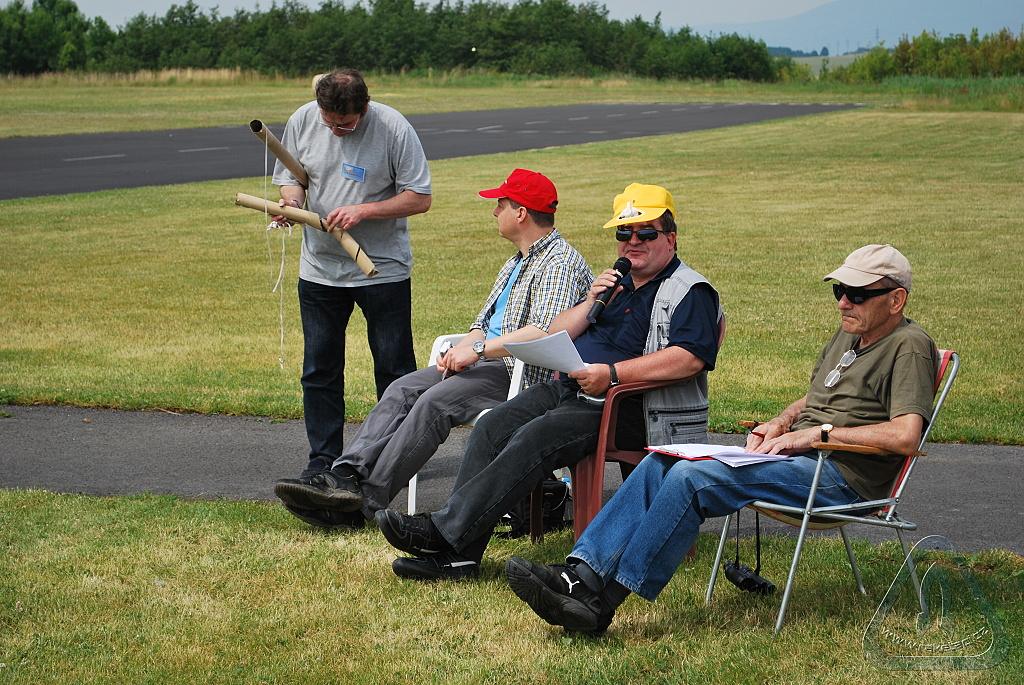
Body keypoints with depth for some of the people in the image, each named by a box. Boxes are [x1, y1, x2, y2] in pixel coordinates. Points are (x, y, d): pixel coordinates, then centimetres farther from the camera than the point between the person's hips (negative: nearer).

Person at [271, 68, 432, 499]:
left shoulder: (393, 129, -14)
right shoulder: (302, 121, -3)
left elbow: (420, 198, -12)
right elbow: (289, 175, 10)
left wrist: (364, 211, -21)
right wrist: (291, 199, -13)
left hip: (383, 269, -4)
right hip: (319, 267, 4)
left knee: (394, 367, 3)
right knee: (319, 368, 7)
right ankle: (323, 460, 16)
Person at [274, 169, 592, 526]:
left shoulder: (561, 262, -9)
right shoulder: (516, 263, 26)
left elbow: (544, 332, -24)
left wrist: (477, 349, -21)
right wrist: (458, 351, 2)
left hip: (524, 374, -10)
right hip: (489, 363, 10)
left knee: (436, 400, -27)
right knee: (403, 389, -9)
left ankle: (366, 499, -27)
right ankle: (346, 476, -23)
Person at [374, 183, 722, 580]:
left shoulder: (691, 292, -2)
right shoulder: (615, 282, 24)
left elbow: (691, 358, -20)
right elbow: (554, 336, 22)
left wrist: (613, 374, -24)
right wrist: (590, 303, 2)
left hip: (629, 411, -8)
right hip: (569, 390, 8)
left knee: (534, 438, -30)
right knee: (491, 428, -15)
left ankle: (445, 531, -34)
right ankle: (458, 554, -23)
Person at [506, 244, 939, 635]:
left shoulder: (910, 347, -7)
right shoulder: (848, 334, 22)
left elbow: (906, 435, -21)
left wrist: (817, 433, -16)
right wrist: (781, 423, 11)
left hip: (840, 477, -9)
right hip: (797, 456, 9)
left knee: (692, 478, -26)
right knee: (661, 463, -9)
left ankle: (601, 603, -27)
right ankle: (582, 574, -20)